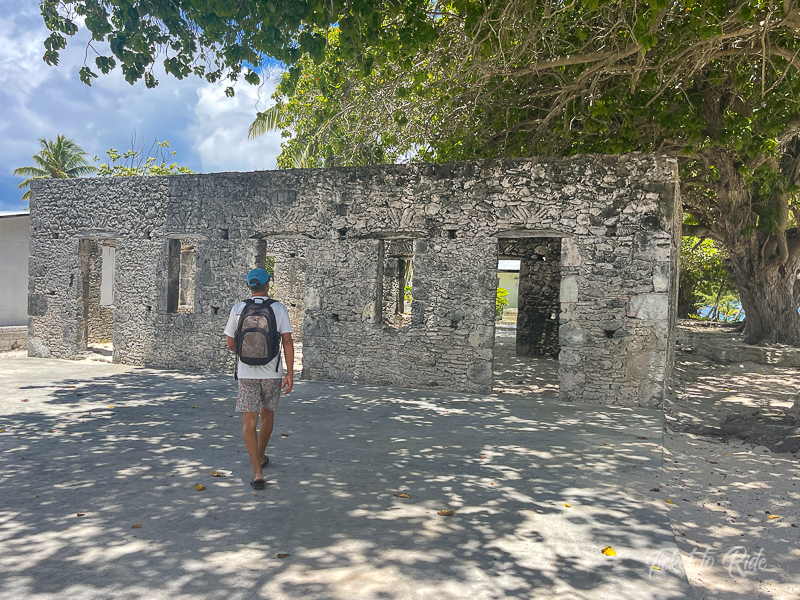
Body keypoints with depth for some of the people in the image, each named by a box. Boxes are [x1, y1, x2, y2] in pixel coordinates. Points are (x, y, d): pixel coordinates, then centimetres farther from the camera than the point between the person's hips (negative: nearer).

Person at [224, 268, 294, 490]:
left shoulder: (237, 309, -1)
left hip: (247, 372, -1)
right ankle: (261, 457, 39)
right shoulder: (279, 309, -3)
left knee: (249, 422, 0)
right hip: (272, 372, 1)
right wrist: (290, 373, -7)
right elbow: (287, 342, -10)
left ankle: (257, 473, -9)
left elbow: (230, 344, 6)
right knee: (267, 414, 21)